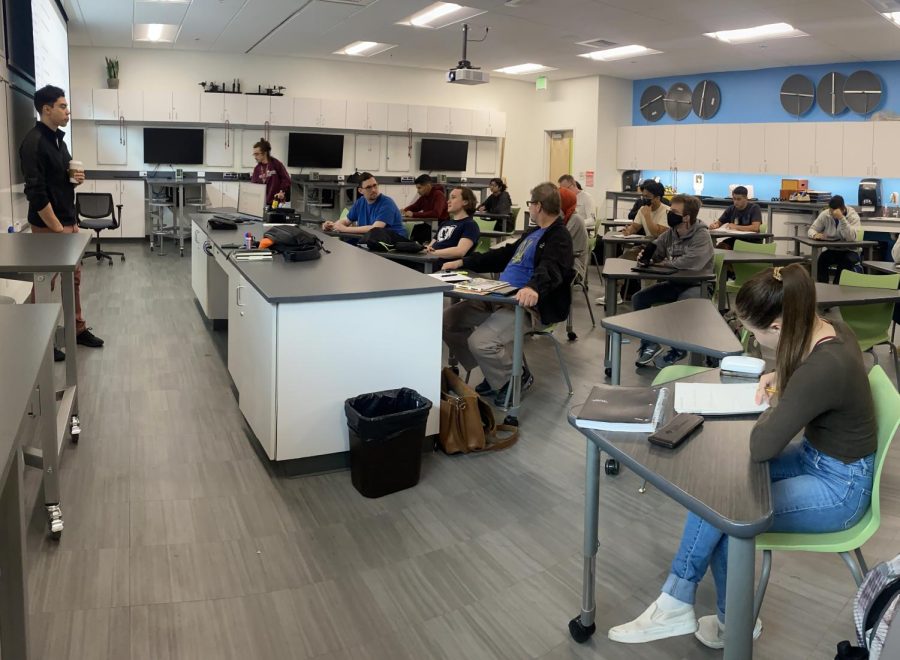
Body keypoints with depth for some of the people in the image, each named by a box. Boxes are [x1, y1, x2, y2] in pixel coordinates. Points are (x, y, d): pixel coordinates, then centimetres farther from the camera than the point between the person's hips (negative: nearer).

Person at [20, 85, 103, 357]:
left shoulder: (58, 138, 12)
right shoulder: (34, 142, -17)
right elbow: (35, 192, -21)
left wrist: (75, 178, 2)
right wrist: (57, 228, -20)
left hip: (68, 221, 9)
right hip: (48, 226, -9)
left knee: (74, 276, 15)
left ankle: (78, 328, 26)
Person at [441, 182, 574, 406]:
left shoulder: (559, 238, -10)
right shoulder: (533, 233, 22)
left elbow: (550, 270, -30)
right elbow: (503, 255, 30)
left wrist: (534, 288, -53)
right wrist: (463, 263, 27)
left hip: (527, 304, -10)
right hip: (500, 297, 10)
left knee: (480, 342, -30)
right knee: (448, 320, 0)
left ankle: (518, 377, 2)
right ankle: (494, 372, 12)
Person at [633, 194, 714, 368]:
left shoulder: (701, 236, -17)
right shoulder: (670, 234, 4)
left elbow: (691, 262, -34)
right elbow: (654, 251, 12)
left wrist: (664, 264, -18)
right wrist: (644, 255, -15)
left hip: (696, 285, -7)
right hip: (673, 283, 7)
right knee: (638, 298, -8)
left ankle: (678, 349, -9)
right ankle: (650, 344, 4)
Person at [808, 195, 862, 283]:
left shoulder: (853, 216, -14)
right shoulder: (825, 214, -4)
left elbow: (851, 238, -30)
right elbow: (811, 230, 0)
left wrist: (841, 218, -36)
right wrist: (815, 235, -26)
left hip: (849, 251, -2)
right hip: (831, 250, 2)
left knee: (847, 261, -34)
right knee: (821, 259, -29)